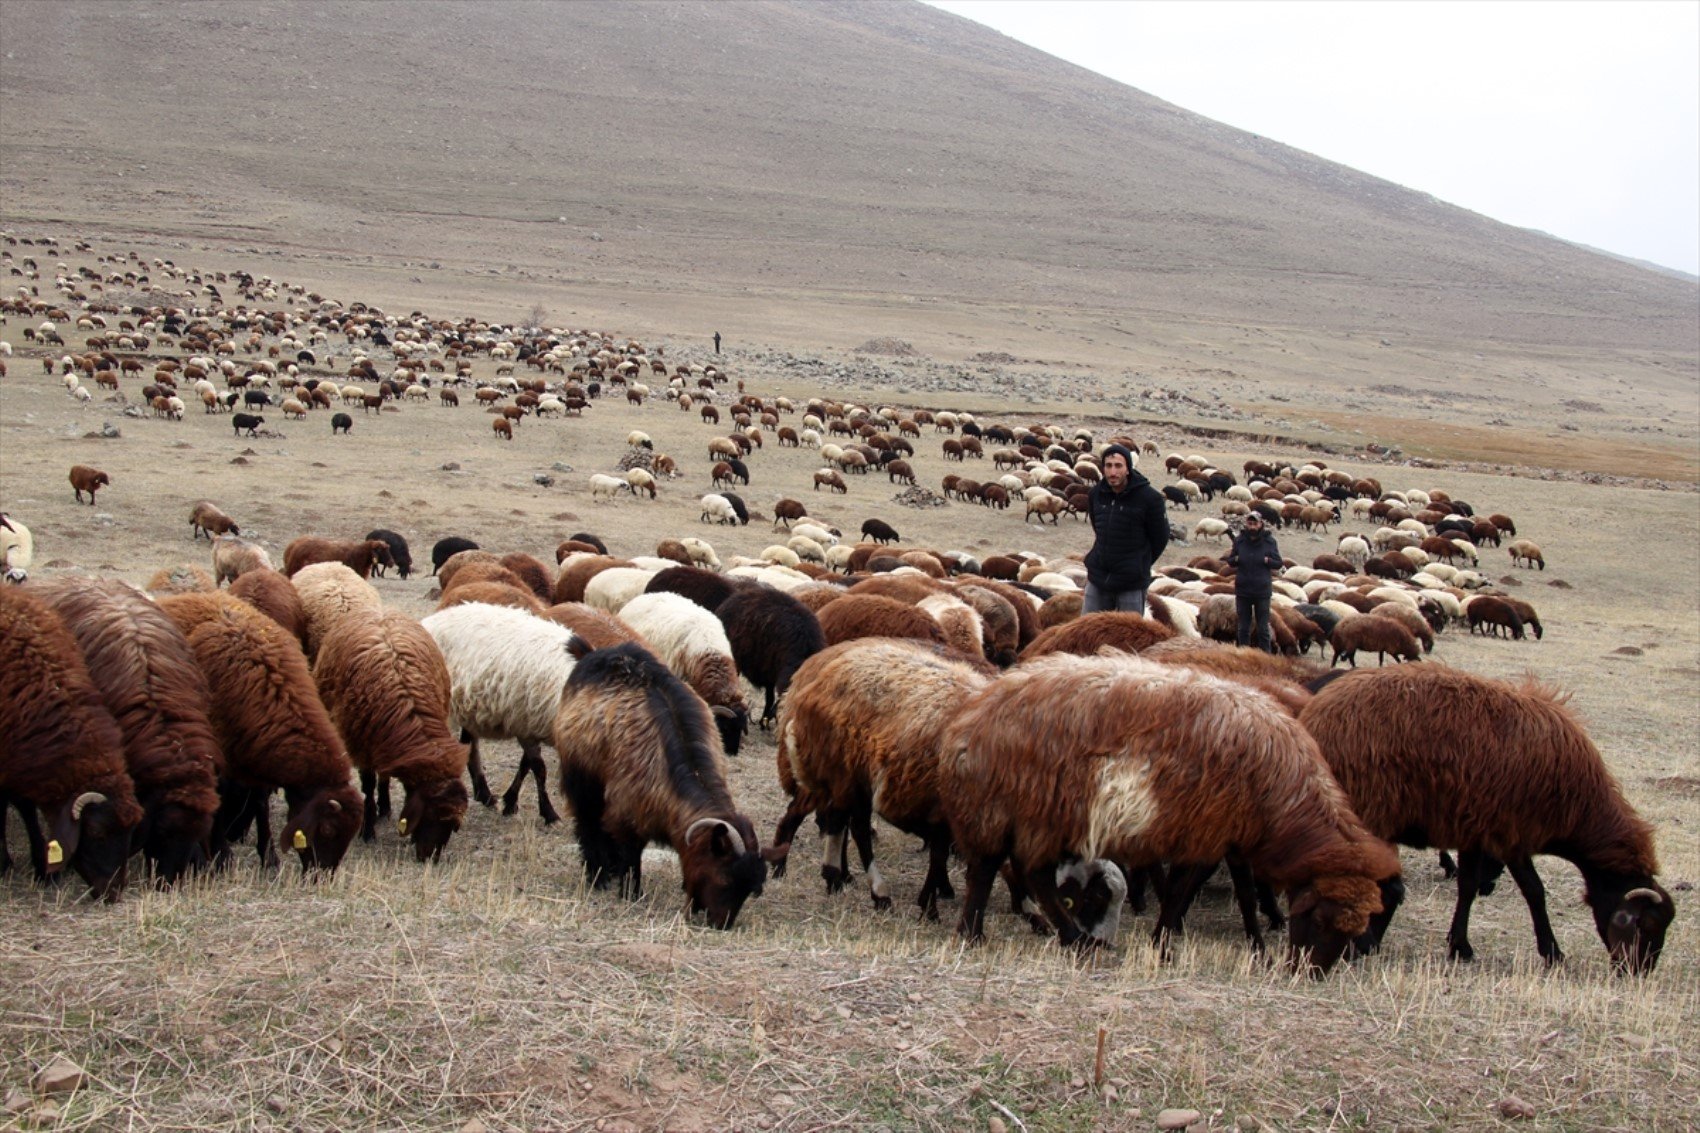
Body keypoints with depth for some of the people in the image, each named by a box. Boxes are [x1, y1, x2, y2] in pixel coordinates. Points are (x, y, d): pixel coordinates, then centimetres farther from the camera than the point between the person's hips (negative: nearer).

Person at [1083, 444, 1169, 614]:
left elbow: (1160, 538, -2)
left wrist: (1139, 565, 5)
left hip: (1132, 585, -5)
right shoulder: (1096, 494, 2)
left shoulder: (1149, 498, -13)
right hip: (1098, 580, 5)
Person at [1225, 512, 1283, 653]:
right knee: (1244, 627, 12)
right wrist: (1236, 559, -11)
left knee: (1263, 628, 3)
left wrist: (1267, 560, -17)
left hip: (1262, 590, -2)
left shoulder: (1269, 541, -4)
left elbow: (1278, 564, 1)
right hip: (1243, 590, 2)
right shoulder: (1239, 540, 1)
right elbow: (1230, 561, 10)